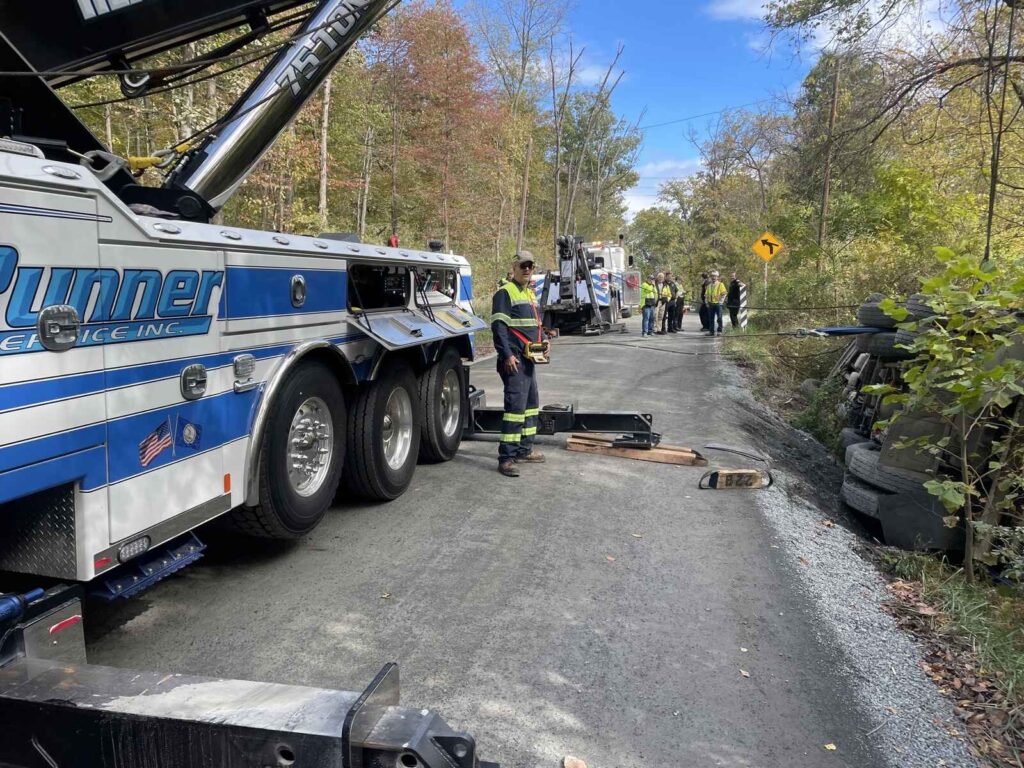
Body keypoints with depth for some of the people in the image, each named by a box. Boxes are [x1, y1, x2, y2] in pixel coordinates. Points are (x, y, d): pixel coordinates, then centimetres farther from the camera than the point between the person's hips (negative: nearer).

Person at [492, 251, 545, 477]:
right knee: (516, 404, -14)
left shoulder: (530, 294, 19)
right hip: (514, 360, -10)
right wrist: (507, 355, -22)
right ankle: (506, 458, -11)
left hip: (529, 359, 10)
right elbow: (499, 327, -16)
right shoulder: (505, 293, -9)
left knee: (531, 403, 15)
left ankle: (524, 450, 26)